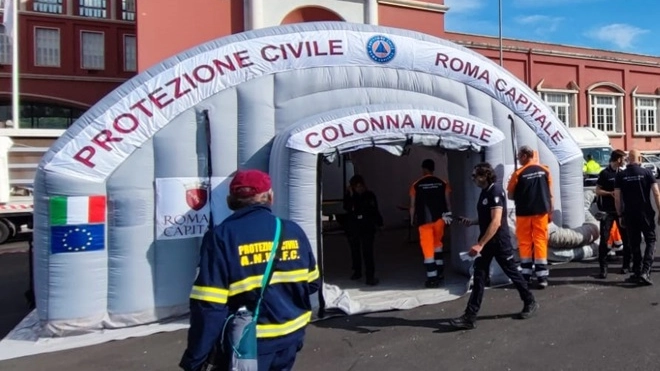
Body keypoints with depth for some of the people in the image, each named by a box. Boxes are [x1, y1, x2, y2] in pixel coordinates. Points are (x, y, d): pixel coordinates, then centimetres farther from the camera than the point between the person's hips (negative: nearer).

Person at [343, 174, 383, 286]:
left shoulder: (370, 195, 3)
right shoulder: (349, 196, 2)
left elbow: (375, 210, 8)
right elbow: (347, 208, -15)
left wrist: (378, 223, 6)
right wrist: (351, 195, -21)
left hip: (367, 227, -2)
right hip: (353, 228, 2)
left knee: (368, 251, -10)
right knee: (355, 250, 14)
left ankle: (370, 276, -10)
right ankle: (357, 271, 31)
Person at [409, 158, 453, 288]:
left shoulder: (416, 185, -4)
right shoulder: (442, 183, 0)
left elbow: (413, 205, 0)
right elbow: (447, 202, 1)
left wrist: (412, 219, 11)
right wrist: (448, 215, 13)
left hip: (424, 220, -3)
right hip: (439, 218, 3)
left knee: (427, 248, 1)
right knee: (437, 243, 23)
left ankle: (432, 278, 0)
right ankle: (440, 272, 28)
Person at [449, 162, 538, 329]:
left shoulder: (495, 191, -19)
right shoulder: (485, 192, 10)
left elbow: (496, 222, -26)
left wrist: (480, 244, -29)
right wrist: (470, 222, 4)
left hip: (500, 241, -8)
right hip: (486, 241, 9)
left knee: (512, 272, 10)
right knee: (479, 277, 3)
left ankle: (530, 302, 34)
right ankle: (470, 317, 2)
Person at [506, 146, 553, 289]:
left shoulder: (519, 173, -9)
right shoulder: (544, 170, 0)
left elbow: (510, 196, -3)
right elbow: (550, 194, 3)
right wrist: (550, 212, 11)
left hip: (524, 213, -2)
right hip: (541, 212, 2)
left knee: (525, 243, 9)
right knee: (540, 241, 5)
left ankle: (526, 274, 14)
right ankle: (542, 276, 1)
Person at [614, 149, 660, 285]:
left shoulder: (620, 175, 0)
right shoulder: (646, 172, -3)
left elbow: (617, 198, -2)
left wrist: (620, 215, 7)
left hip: (629, 215, 2)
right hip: (646, 213, -1)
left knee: (634, 244, 12)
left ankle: (637, 273, 17)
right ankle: (645, 271, -5)